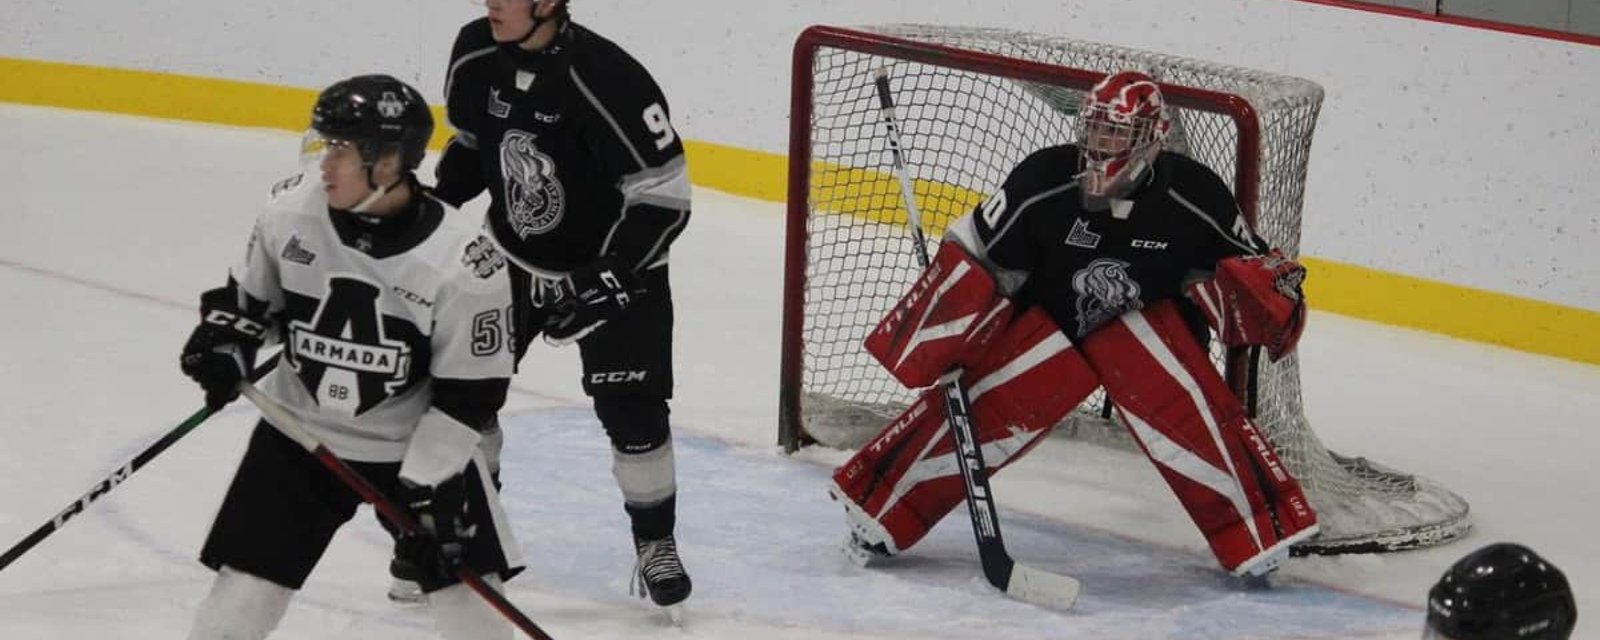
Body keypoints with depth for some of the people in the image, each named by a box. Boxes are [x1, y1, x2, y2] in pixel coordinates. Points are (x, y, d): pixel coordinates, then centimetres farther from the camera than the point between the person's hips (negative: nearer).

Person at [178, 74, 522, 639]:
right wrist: (225, 343, -12)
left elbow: (469, 394, -16)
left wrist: (425, 486, -18)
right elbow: (251, 295, 6)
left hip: (420, 447, -2)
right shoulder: (291, 209, -15)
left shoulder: (463, 266, -24)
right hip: (299, 434, 2)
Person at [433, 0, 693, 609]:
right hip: (510, 256, 5)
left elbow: (663, 194, -24)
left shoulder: (606, 78, -29)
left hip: (612, 263, -5)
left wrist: (603, 281, -28)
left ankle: (654, 542, 14)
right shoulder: (475, 56, -11)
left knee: (633, 411, -7)